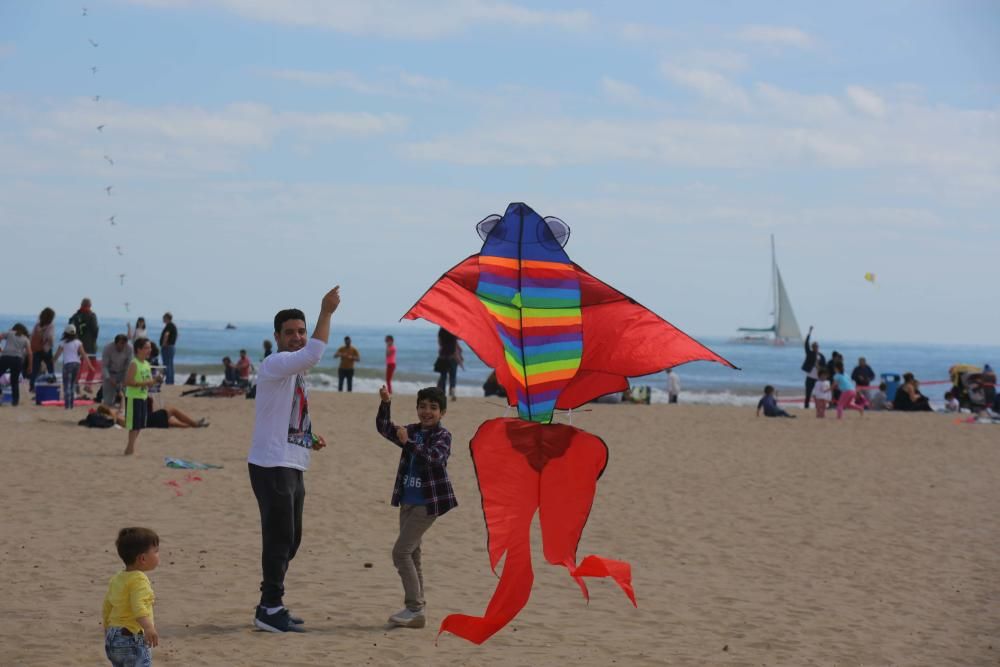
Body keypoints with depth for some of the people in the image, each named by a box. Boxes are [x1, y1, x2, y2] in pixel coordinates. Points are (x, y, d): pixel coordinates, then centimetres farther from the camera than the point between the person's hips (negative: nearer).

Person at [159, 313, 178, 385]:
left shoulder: (169, 326, -15)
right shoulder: (174, 326, 15)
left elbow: (166, 335, -31)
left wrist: (163, 345, -21)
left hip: (167, 347, -10)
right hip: (172, 346, 10)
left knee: (167, 365, -8)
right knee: (170, 365, 14)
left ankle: (168, 382, -11)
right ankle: (171, 382, 18)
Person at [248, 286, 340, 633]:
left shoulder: (295, 370, 18)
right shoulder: (274, 365, -12)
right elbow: (313, 354, -32)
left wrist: (309, 439, 9)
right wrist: (326, 312, -30)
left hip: (292, 466, 10)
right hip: (272, 465, -10)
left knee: (290, 539, 14)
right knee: (280, 537, -9)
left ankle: (272, 605, 22)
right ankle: (270, 609, -3)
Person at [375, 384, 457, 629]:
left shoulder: (443, 436, -10)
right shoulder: (413, 431, 10)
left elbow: (433, 456, -28)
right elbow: (385, 428, 4)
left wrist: (408, 443, -42)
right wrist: (385, 404, -12)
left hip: (428, 503, -8)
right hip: (408, 502, 8)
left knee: (401, 552, -12)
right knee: (411, 554, 11)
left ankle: (415, 609, -10)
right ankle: (415, 608, 18)